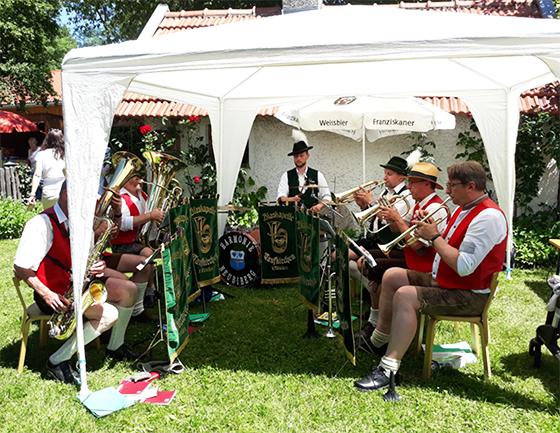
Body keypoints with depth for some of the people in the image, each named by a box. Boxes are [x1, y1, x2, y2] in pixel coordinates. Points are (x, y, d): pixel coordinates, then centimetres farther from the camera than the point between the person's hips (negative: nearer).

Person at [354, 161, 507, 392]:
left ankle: (388, 369, -28)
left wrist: (435, 237, -20)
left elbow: (464, 266, -30)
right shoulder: (464, 209, 11)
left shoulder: (488, 216, -22)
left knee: (405, 295, -29)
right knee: (392, 276, 9)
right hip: (442, 280, 10)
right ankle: (379, 341, 15)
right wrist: (429, 231, -5)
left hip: (469, 295, -10)